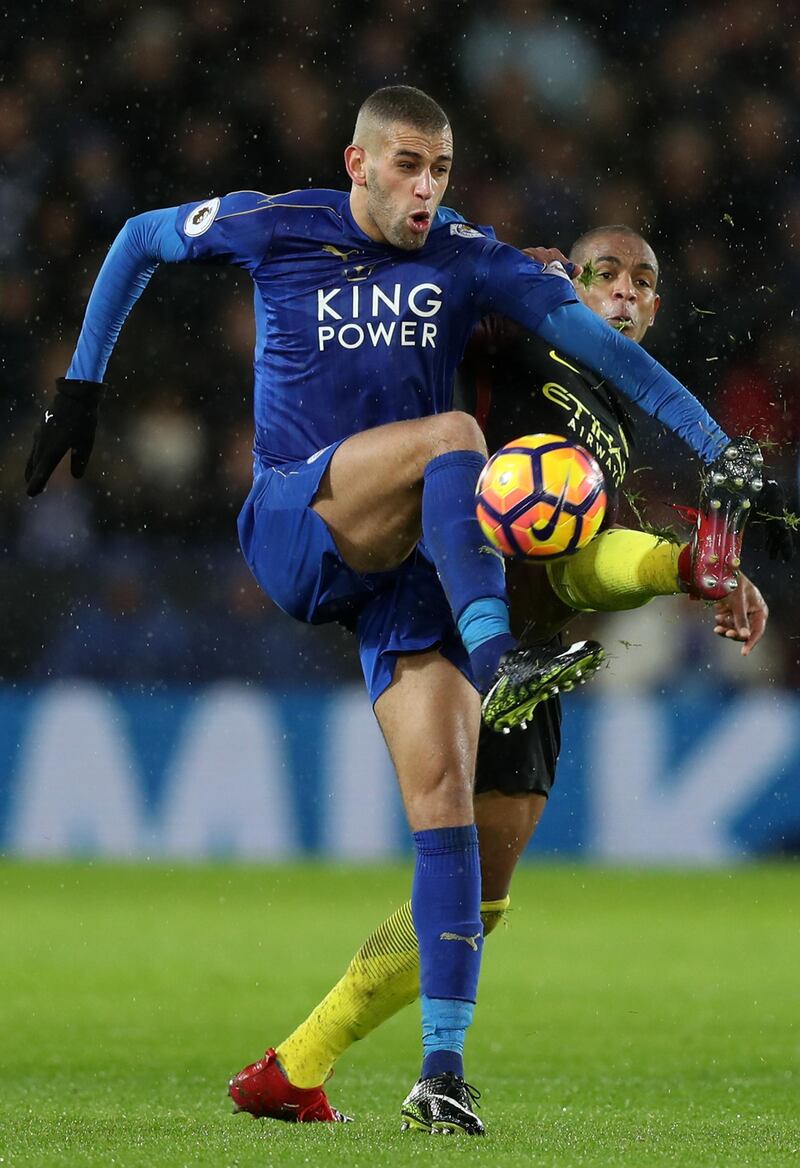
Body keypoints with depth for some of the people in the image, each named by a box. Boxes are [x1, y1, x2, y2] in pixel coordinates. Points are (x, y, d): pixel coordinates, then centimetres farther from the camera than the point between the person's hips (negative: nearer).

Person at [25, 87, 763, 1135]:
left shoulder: (468, 261, 3)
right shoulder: (274, 230, 1)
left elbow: (602, 347, -3)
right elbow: (140, 240, 17)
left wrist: (718, 448, -11)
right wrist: (82, 386, 17)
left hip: (407, 557, 2)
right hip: (292, 529, -2)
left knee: (444, 799, -11)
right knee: (450, 434, -31)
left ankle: (444, 1066, -12)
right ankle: (496, 663, -49)